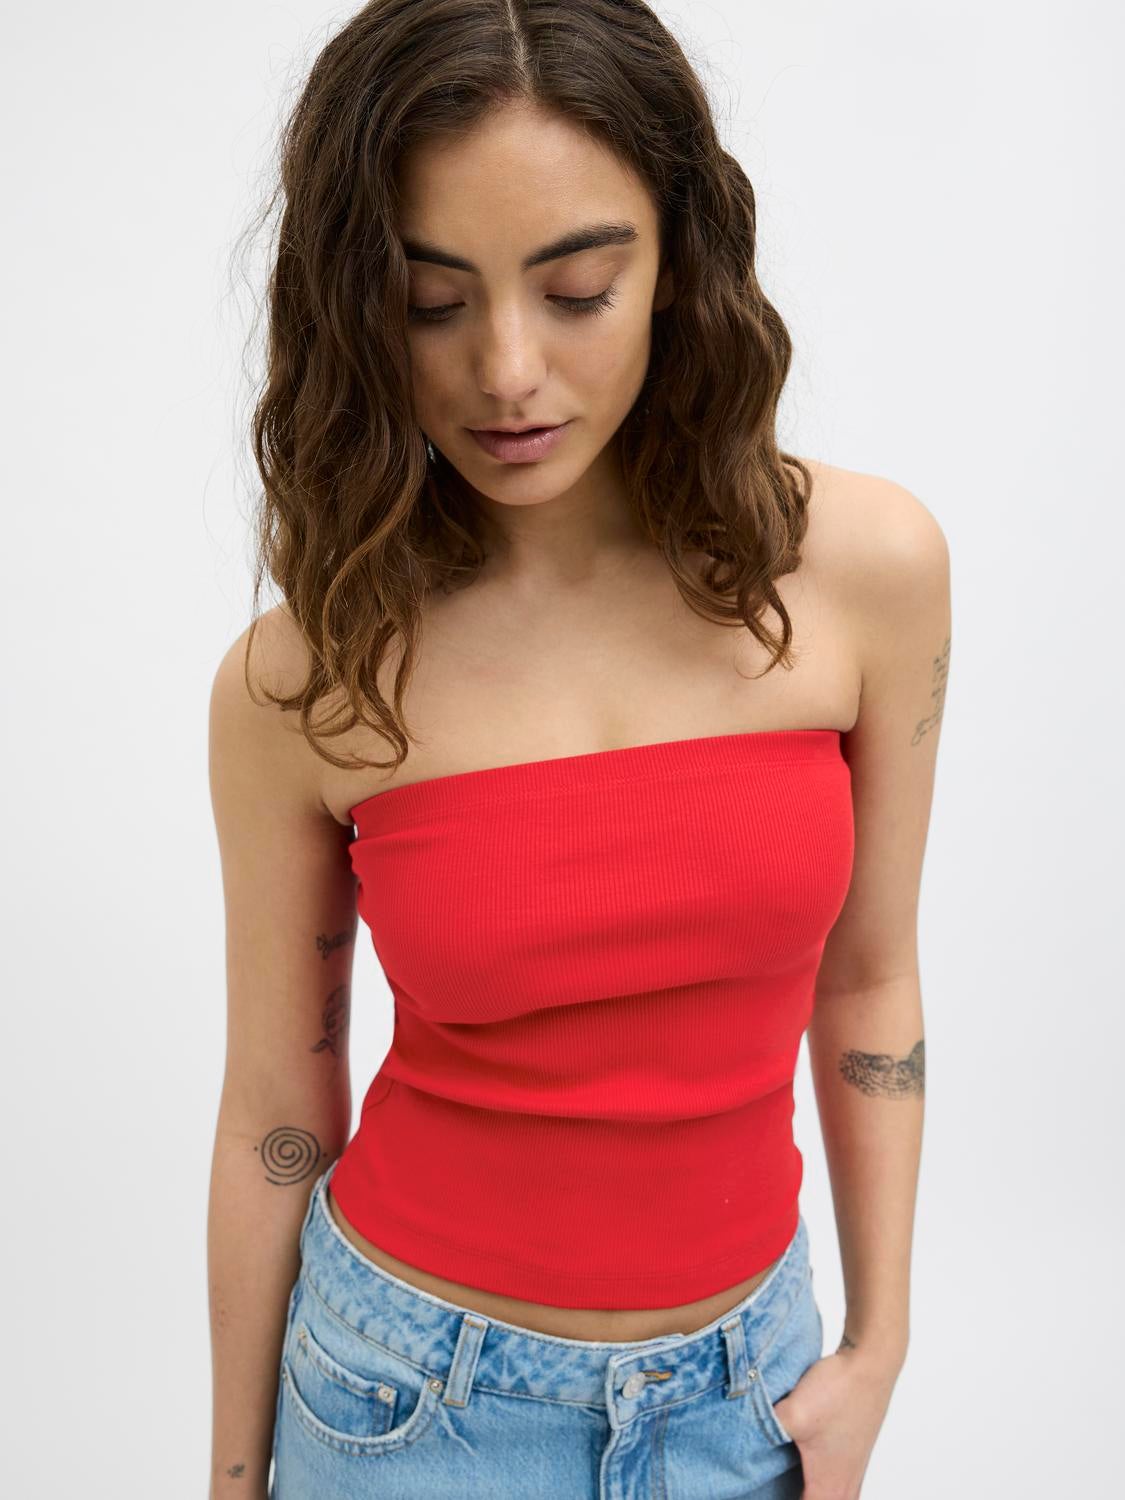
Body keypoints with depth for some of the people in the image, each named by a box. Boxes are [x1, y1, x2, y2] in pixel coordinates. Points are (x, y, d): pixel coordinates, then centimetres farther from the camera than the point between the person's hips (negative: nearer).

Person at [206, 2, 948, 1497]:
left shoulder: (867, 565, -13)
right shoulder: (295, 685, -15)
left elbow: (864, 982, -2)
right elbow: (276, 1110, -5)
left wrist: (878, 1346, 2)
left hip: (743, 1377, 2)